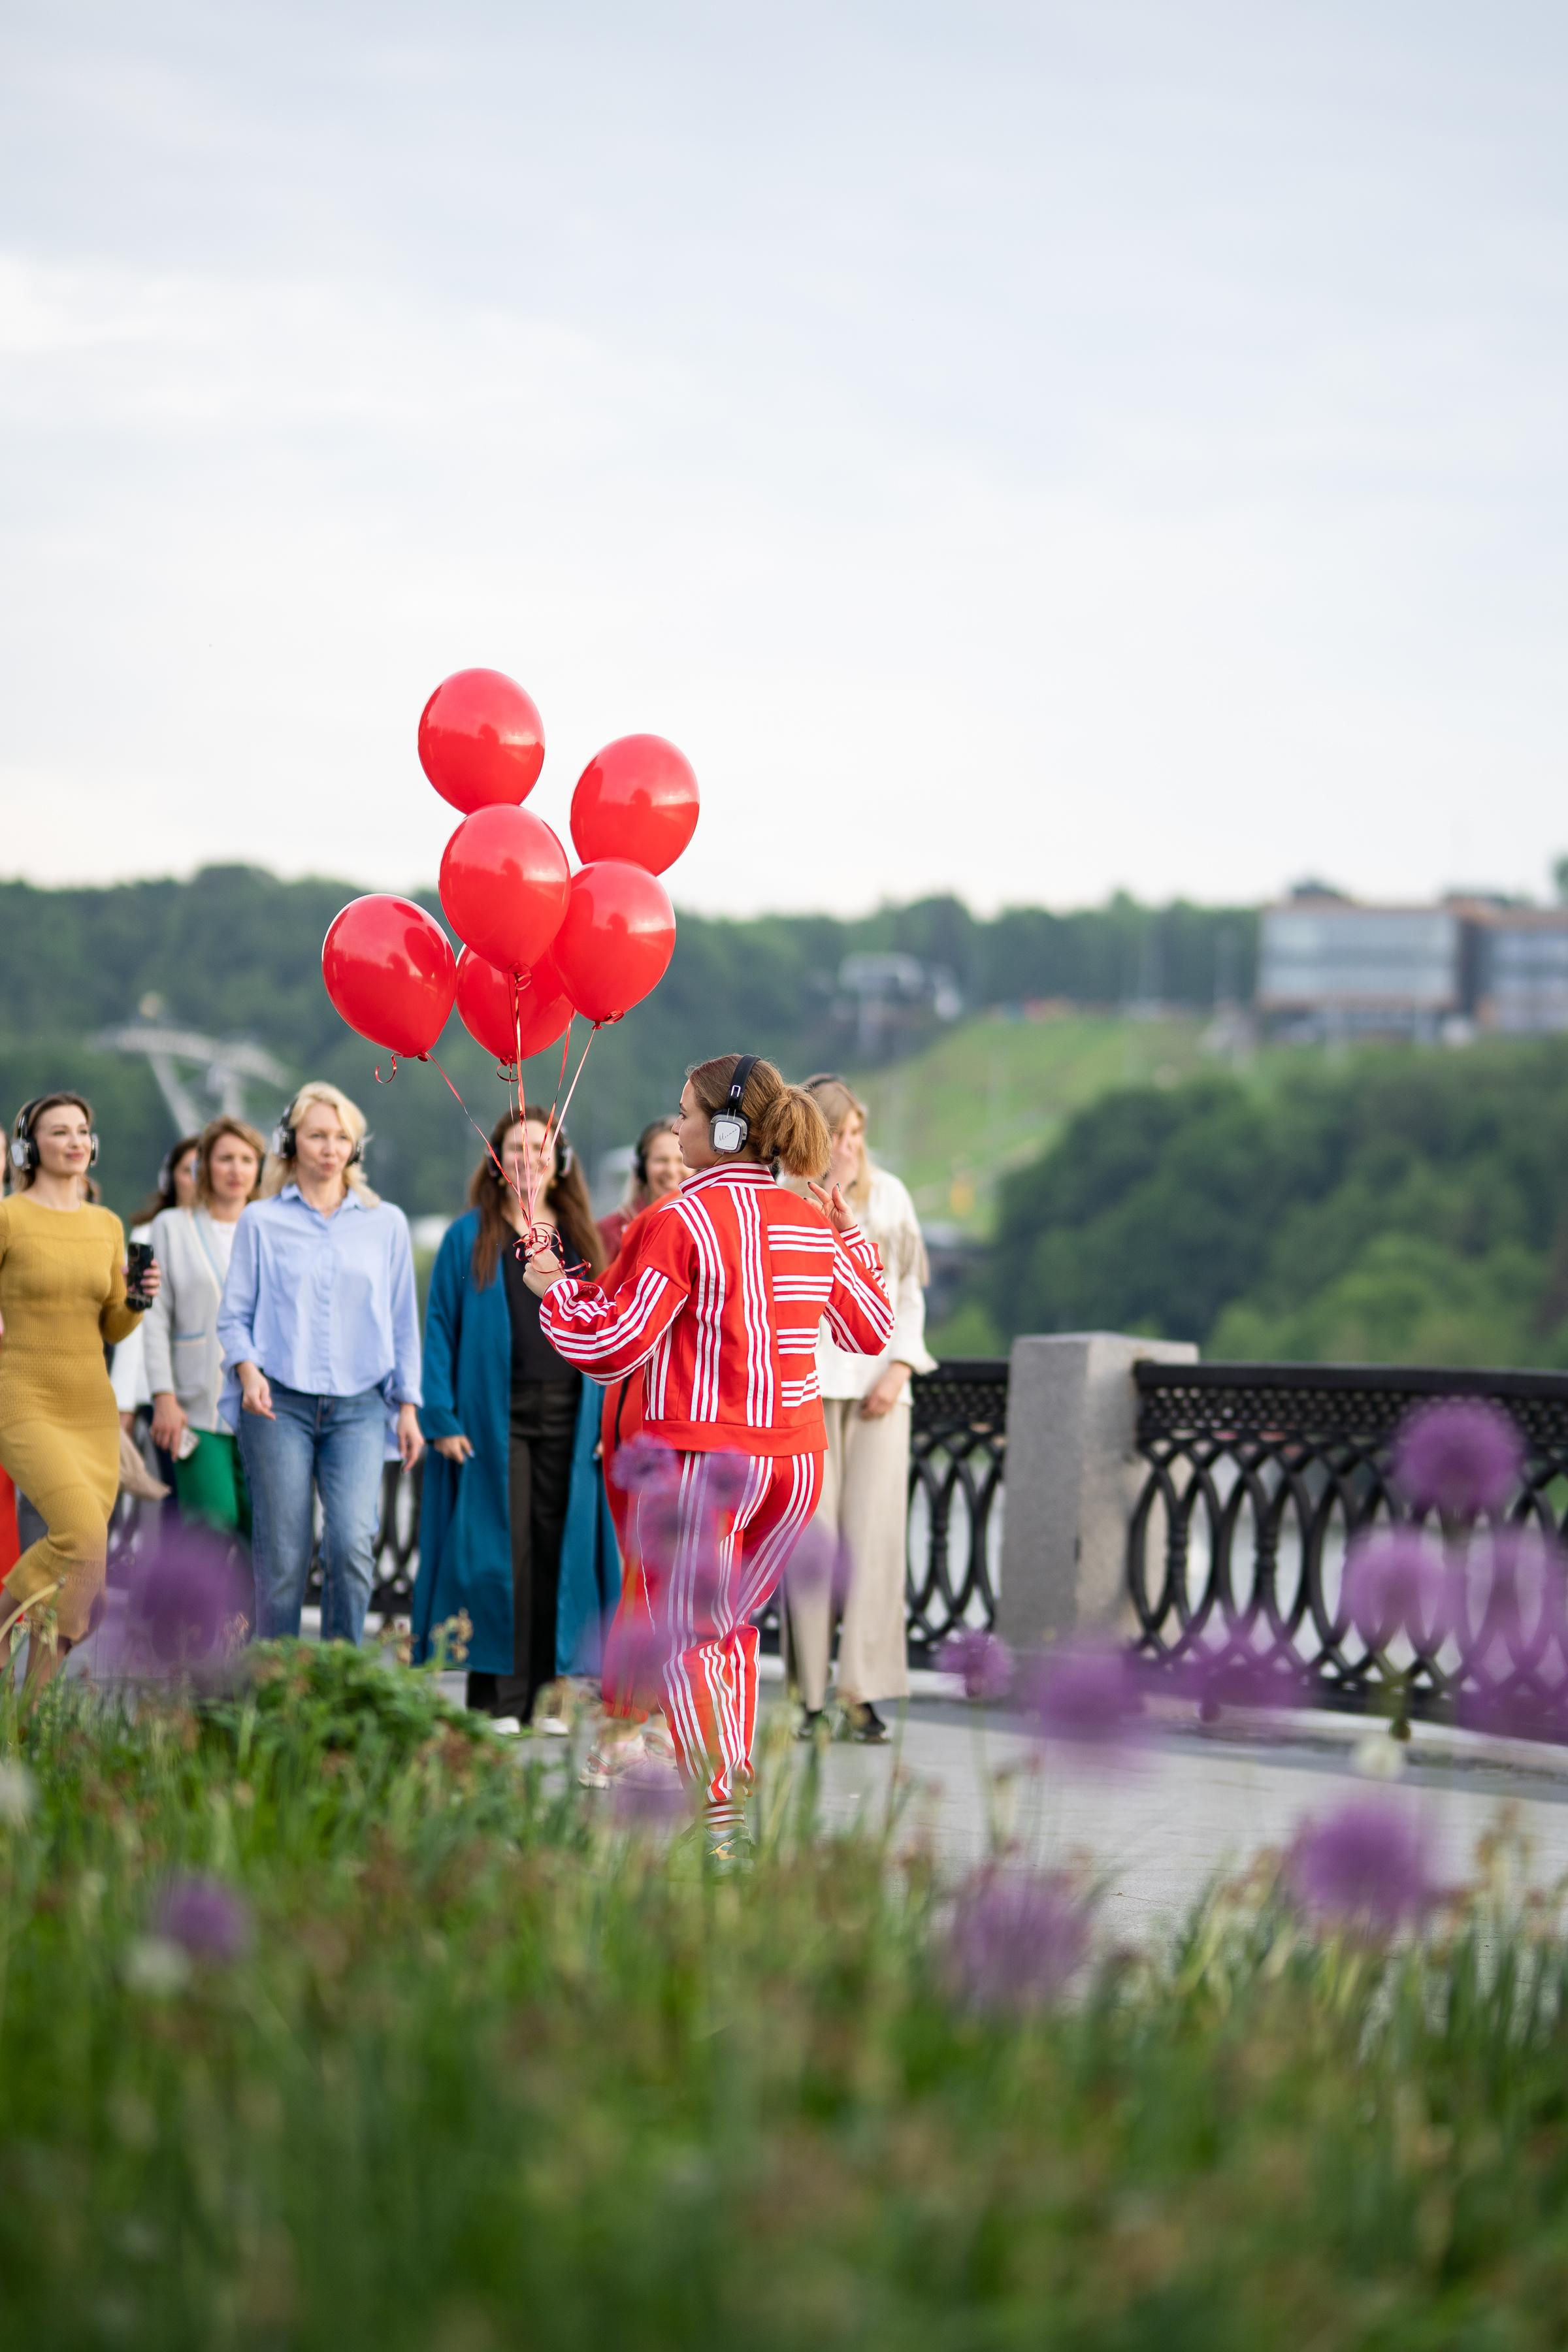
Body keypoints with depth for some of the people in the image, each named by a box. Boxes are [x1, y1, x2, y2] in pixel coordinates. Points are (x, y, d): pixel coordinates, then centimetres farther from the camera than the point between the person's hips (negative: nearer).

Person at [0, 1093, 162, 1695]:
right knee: (86, 1541, -22)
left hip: (92, 1409, 6)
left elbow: (112, 1328, 13)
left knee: (68, 1555, 2)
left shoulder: (106, 1226, 10)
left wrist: (138, 1300, -6)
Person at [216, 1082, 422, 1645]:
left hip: (359, 1407, 1)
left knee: (353, 1543, -17)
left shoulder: (386, 1223, 13)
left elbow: (403, 1321, 15)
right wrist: (247, 1369, -13)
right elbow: (234, 1313, 6)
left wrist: (408, 1407, 10)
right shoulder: (260, 1221, 8)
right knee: (283, 1556, -3)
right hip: (279, 1403, -1)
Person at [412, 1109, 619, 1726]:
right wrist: (442, 1419, -7)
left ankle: (545, 1695, 7)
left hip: (567, 1420, 3)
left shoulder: (582, 1241, 13)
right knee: (500, 1548, -6)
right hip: (494, 1417, -3)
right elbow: (440, 1329, 2)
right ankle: (497, 1698, -2)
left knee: (559, 1549, 0)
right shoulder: (469, 1238, 5)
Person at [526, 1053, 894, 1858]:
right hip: (797, 1459, 6)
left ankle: (718, 1810, -5)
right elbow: (872, 1331, 21)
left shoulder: (682, 1222, -11)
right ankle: (738, 1788, 20)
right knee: (729, 1624, 22)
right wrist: (851, 1240, 33)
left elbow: (614, 1346, -11)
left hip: (702, 1457, -6)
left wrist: (554, 1289, 5)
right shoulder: (813, 1223, 8)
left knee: (684, 1643, 4)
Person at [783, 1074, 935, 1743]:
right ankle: (811, 1696, -1)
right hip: (807, 1384, -2)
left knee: (875, 1534, -7)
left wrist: (899, 1365, 0)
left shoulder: (888, 1193, 11)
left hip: (878, 1384, 2)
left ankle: (864, 1693, -8)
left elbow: (909, 1289, 13)